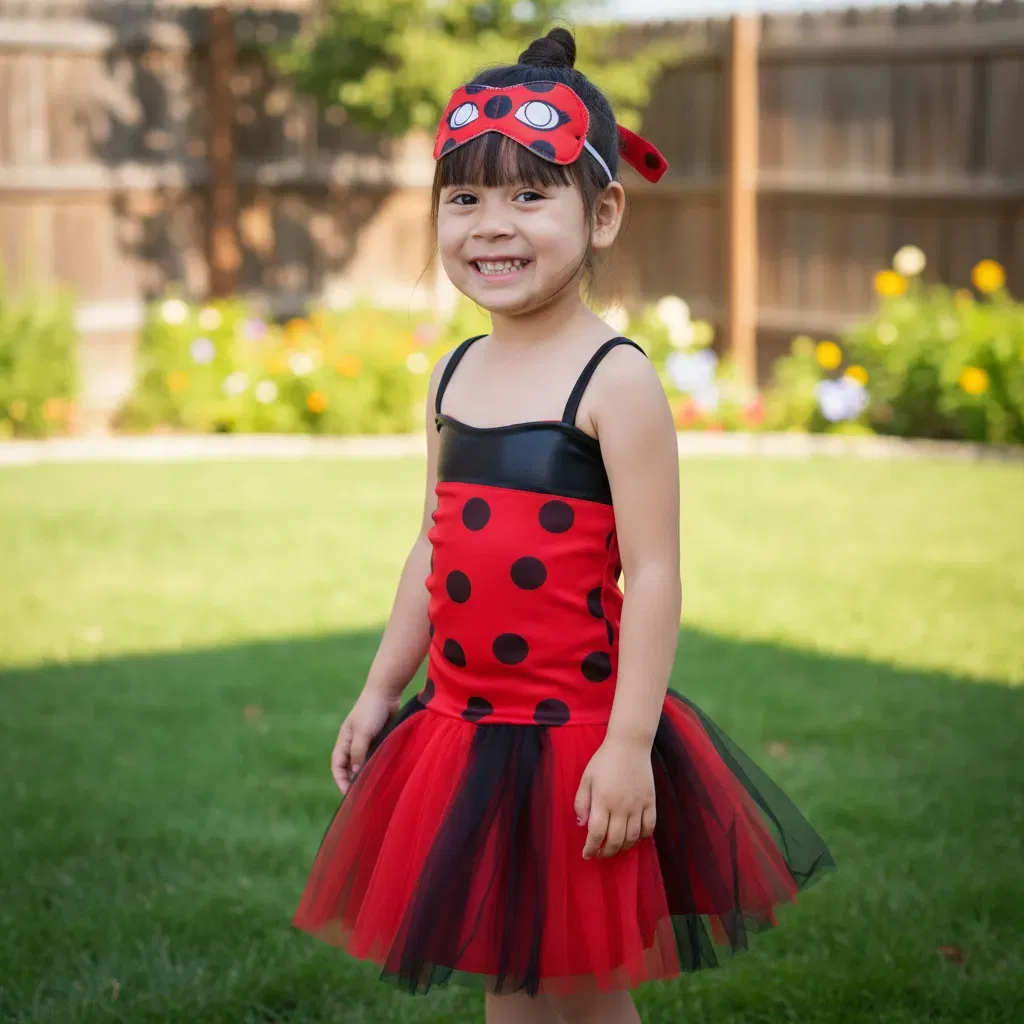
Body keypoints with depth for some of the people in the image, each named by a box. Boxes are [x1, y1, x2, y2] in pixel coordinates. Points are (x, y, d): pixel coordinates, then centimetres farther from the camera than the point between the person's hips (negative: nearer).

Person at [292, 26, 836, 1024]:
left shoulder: (615, 380, -14)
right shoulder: (455, 377, 7)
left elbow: (653, 575, -16)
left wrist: (628, 743, -20)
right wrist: (379, 690, 16)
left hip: (575, 732, -6)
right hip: (460, 727, 6)